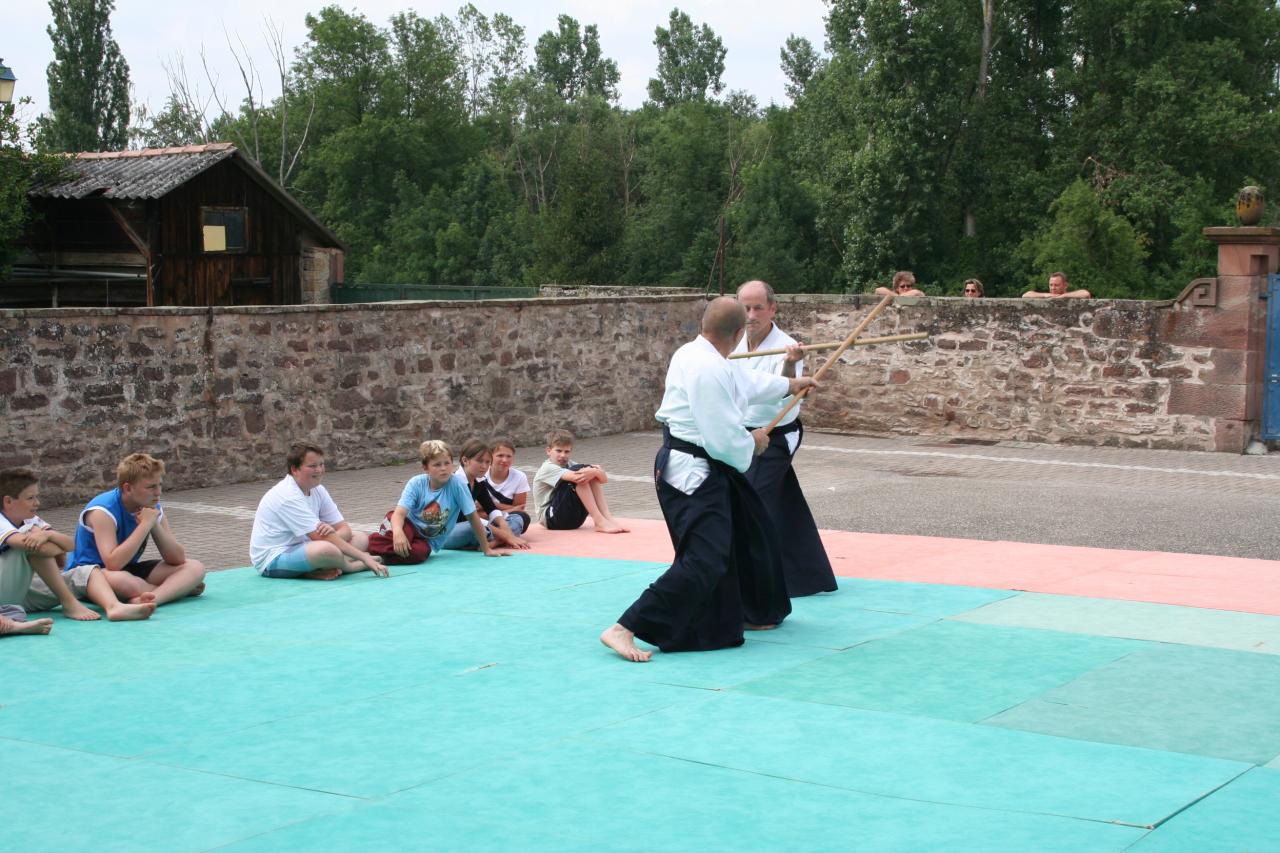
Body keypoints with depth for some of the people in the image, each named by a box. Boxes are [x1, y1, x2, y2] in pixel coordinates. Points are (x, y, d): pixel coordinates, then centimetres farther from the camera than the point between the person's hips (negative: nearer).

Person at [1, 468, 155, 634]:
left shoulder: (31, 521, 12)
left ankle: (114, 606, -41)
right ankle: (69, 603, -23)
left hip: (26, 592, 8)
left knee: (87, 572, -9)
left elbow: (70, 544, -2)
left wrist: (48, 534, -22)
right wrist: (59, 548, -6)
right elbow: (45, 550, -28)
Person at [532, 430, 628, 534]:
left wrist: (596, 472, -25)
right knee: (580, 472, -23)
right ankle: (600, 522, -30)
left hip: (574, 519, 7)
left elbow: (604, 479, -4)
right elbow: (575, 477, -32)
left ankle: (606, 517, -19)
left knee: (591, 472, -7)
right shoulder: (547, 469, -10)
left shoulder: (570, 465, 12)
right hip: (551, 518, -7)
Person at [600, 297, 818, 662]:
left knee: (752, 535, 24)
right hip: (692, 472, -11)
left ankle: (755, 613, 43)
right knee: (704, 560, -17)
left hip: (708, 468, 11)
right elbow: (723, 441, -24)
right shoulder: (709, 370, -25)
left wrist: (789, 384, 41)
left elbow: (745, 386, 28)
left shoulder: (698, 355, 8)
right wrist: (752, 444, -3)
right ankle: (624, 629, -20)